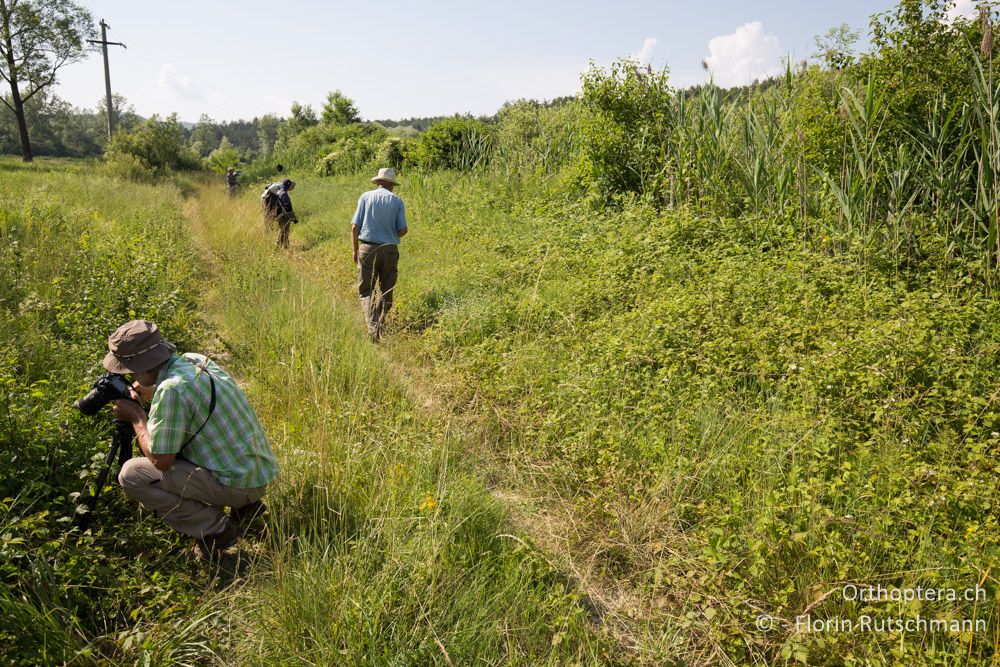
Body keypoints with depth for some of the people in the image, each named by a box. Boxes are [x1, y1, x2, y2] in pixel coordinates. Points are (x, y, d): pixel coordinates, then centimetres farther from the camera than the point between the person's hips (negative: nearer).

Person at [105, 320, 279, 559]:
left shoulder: (171, 389, -21)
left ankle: (216, 530, -2)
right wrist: (146, 394, 15)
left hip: (237, 483, -9)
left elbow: (160, 460, -15)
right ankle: (243, 505, 17)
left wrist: (137, 417, -3)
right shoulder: (196, 360, 4)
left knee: (131, 474, -5)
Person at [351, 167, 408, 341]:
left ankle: (373, 326, -16)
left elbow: (355, 226, -2)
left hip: (368, 248, 0)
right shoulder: (397, 200, 2)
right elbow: (403, 230, -3)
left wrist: (355, 250, 8)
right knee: (387, 291, 15)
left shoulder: (366, 197, 3)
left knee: (365, 291, 3)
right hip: (390, 249, 1)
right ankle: (381, 325, 21)